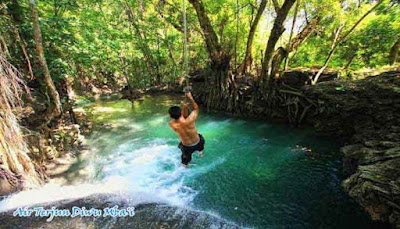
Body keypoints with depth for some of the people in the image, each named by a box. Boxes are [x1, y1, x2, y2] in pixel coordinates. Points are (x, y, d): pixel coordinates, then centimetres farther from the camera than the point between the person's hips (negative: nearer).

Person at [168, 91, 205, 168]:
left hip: (187, 147, 1)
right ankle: (200, 152, 61)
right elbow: (196, 109, -19)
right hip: (197, 143, -1)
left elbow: (183, 117, -7)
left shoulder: (172, 124, -27)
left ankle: (185, 164, 65)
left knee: (185, 155, 36)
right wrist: (190, 97, -16)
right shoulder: (189, 121, -39)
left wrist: (184, 108, -20)